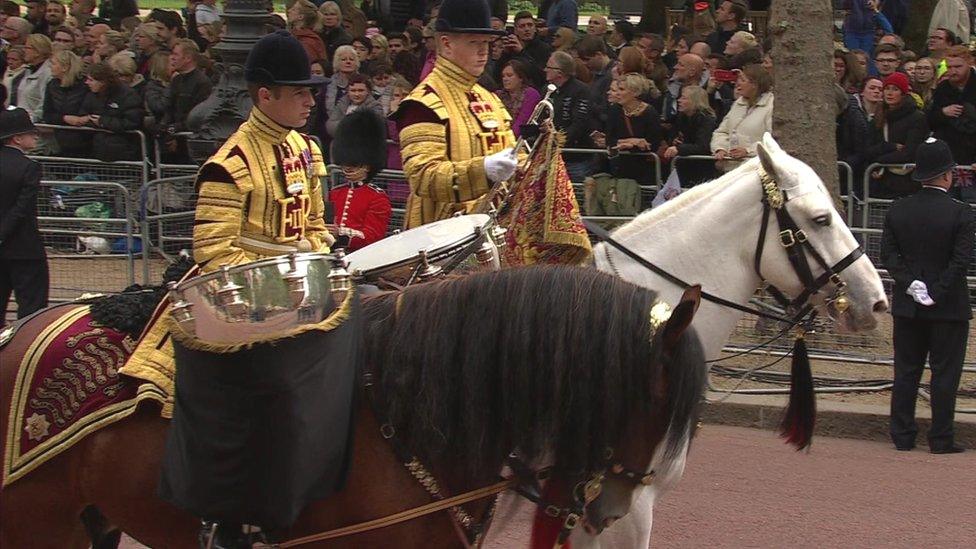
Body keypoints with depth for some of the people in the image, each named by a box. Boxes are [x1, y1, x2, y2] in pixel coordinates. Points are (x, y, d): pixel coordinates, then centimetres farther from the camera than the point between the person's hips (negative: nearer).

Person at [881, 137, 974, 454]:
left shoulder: (898, 211, 2)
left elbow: (888, 254, -2)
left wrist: (910, 284, -6)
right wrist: (937, 292, -12)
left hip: (907, 306, 4)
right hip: (949, 307, -4)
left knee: (906, 372, 11)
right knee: (945, 373, 2)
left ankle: (902, 437, 12)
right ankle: (941, 439, 3)